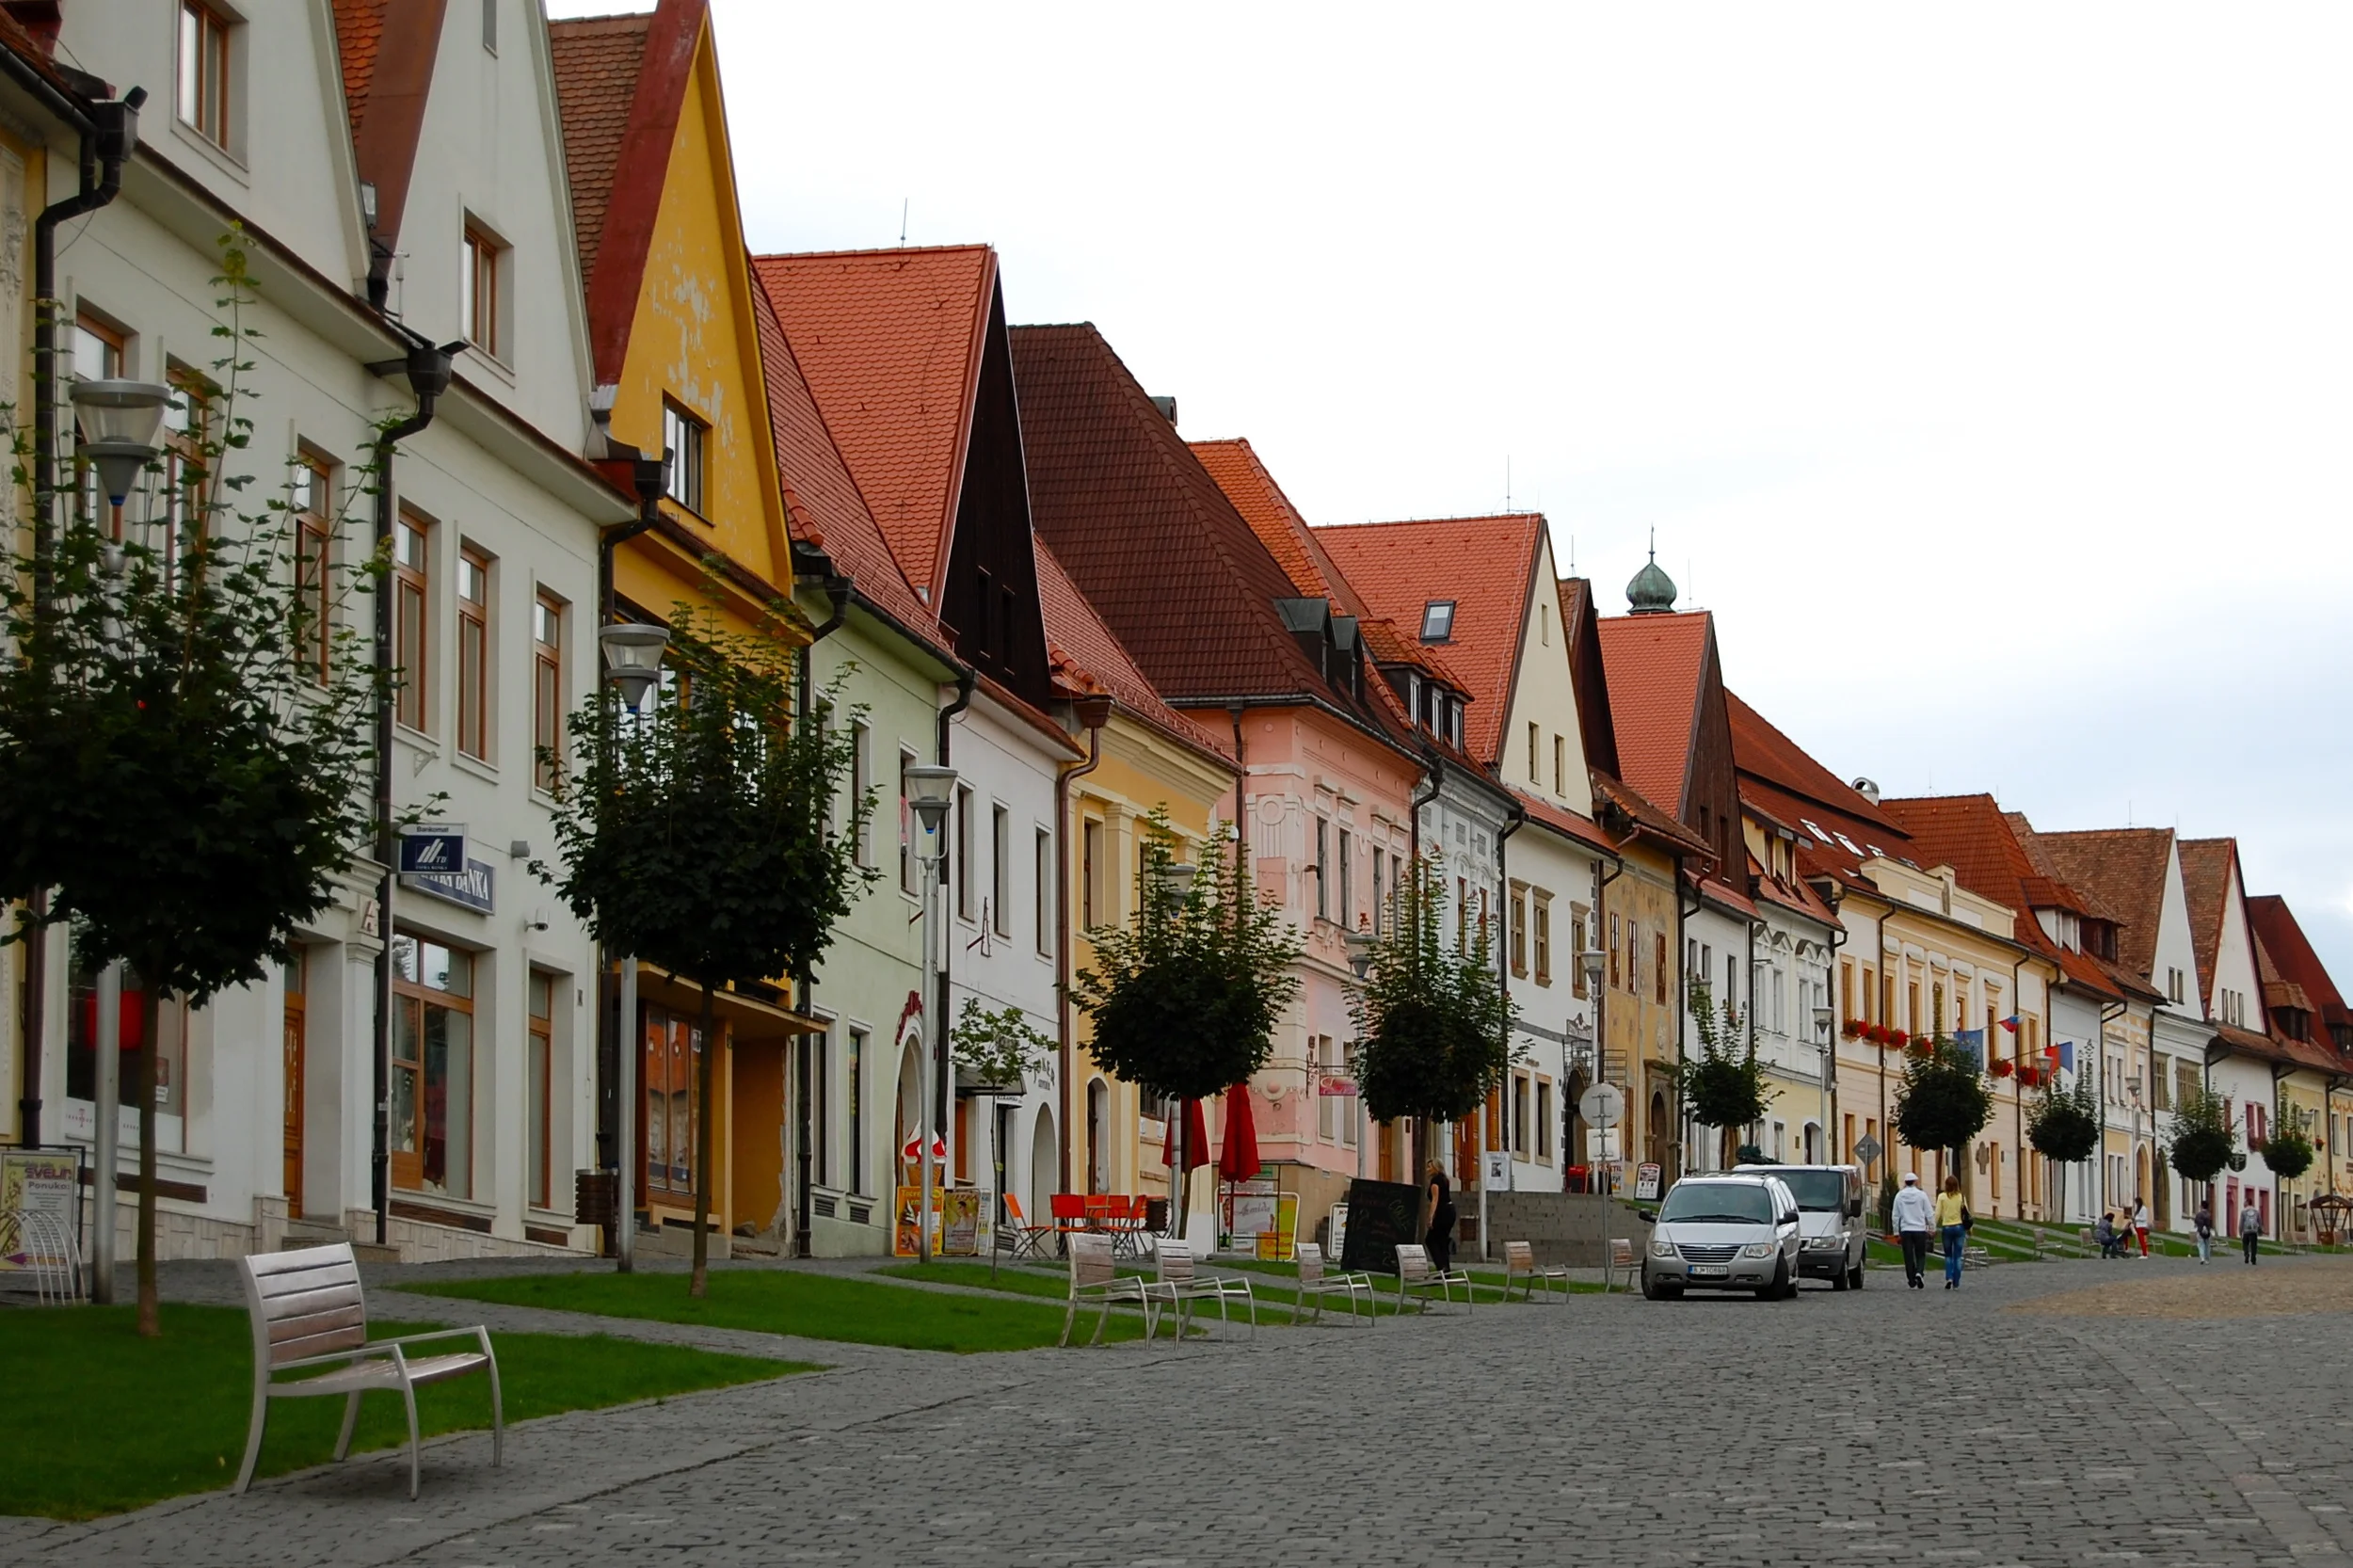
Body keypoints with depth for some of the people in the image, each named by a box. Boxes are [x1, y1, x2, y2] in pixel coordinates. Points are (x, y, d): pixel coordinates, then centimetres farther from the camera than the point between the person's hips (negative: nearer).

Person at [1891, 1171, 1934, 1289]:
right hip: (1920, 1230, -1)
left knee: (1908, 1257, 6)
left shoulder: (1899, 1196, 3)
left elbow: (1895, 1216, 6)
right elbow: (1929, 1214, -3)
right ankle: (1919, 1272, -19)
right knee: (1921, 1255, 7)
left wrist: (1896, 1233, 13)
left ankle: (1912, 1282, 5)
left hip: (1905, 1230, 1)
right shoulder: (1921, 1195, -3)